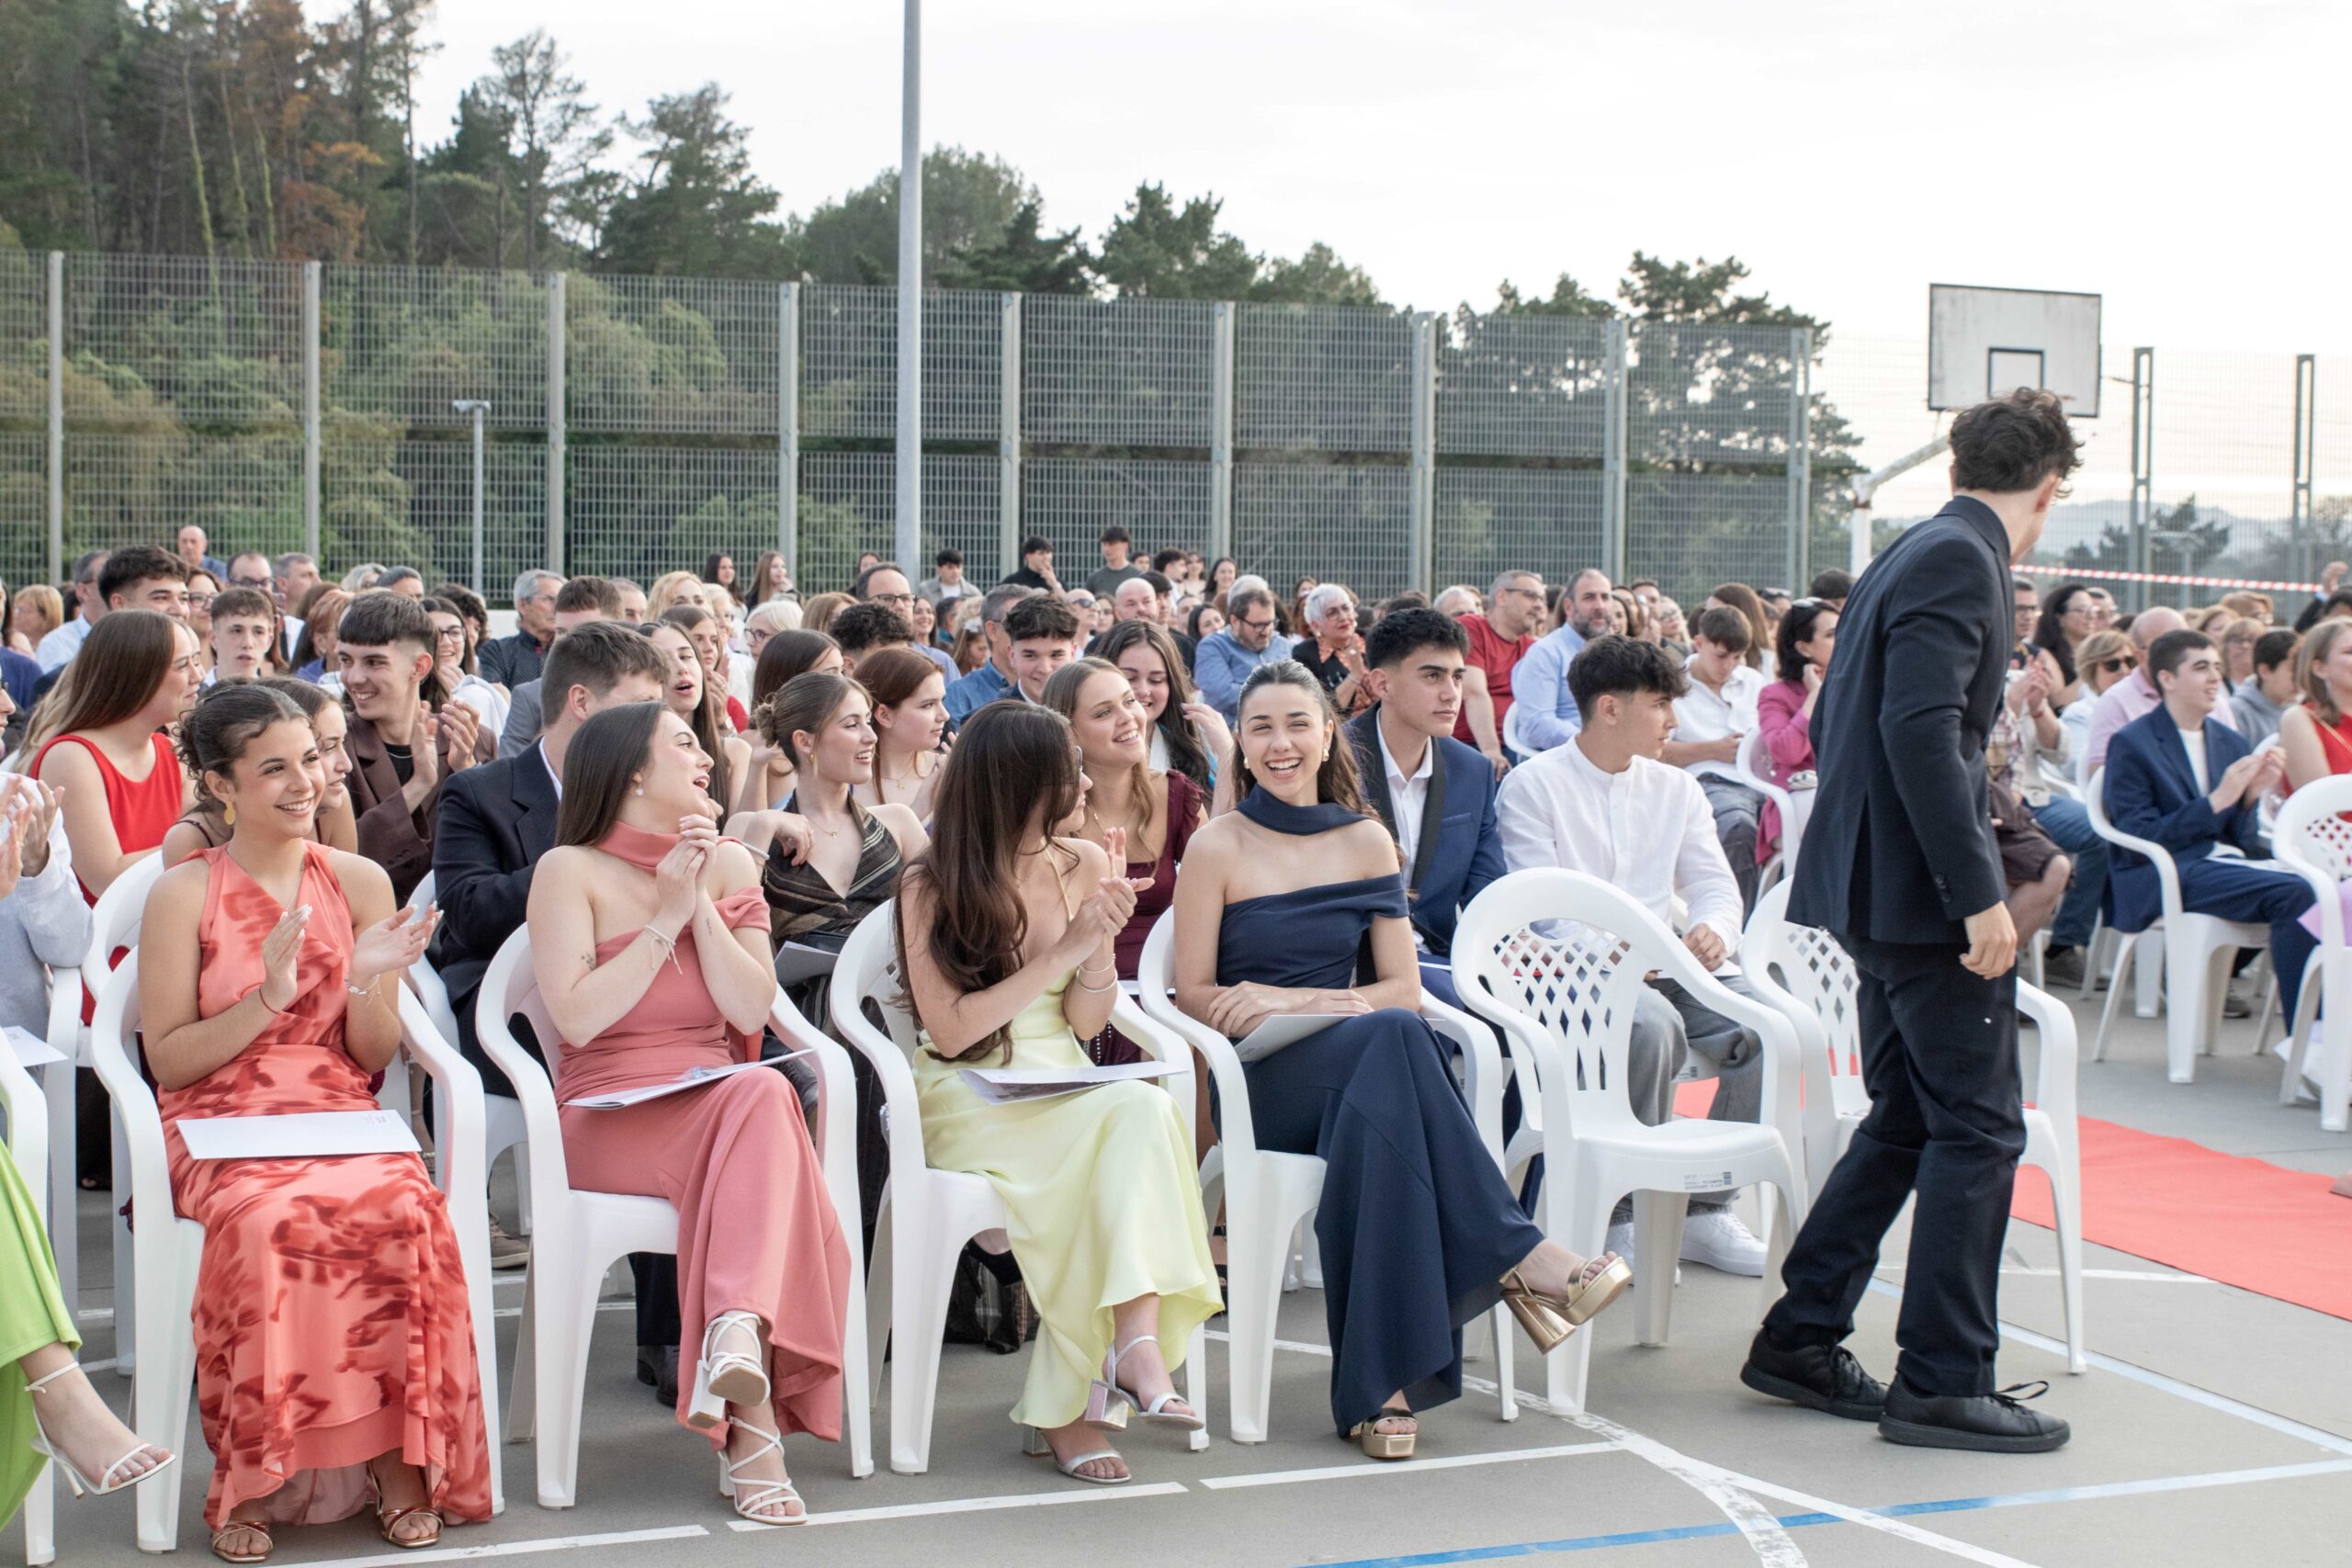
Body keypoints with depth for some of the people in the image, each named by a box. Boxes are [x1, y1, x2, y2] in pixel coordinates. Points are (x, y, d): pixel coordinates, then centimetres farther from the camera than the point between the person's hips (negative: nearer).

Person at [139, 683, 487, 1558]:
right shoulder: (184, 896, 1)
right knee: (270, 1220, -36)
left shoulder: (360, 883, 9)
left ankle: (399, 1457, -18)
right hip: (220, 1124, -2)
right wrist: (268, 997, -14)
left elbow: (375, 1056, 11)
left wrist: (372, 985, -10)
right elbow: (167, 1060, -2)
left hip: (340, 1116, 2)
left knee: (405, 1208, -32)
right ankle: (255, 1482, -21)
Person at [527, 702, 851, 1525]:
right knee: (762, 1098, -33)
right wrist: (665, 918, -8)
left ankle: (739, 1334, -46)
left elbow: (751, 1009, 3)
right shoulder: (570, 870, 2)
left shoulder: (730, 865, 15)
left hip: (719, 1104, 4)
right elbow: (577, 1017, -11)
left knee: (763, 1101, -33)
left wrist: (700, 906, -6)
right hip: (606, 1119, -4)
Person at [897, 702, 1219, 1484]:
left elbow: (1085, 1023, 9)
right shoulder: (930, 887, -5)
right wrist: (1062, 951, -15)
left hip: (1063, 1088, 4)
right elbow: (952, 1032, -12)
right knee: (1128, 1118, -32)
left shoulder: (1083, 865, 8)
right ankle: (1133, 1353, -29)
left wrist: (1103, 941, -11)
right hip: (966, 1103, -4)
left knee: (1147, 1110, -32)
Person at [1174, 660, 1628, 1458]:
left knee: (1374, 1104, -38)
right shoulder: (1218, 848, 2)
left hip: (1355, 1068, 3)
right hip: (1259, 1084, -3)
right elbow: (1194, 995, -1)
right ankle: (1516, 1257, -34)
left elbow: (1403, 989, 8)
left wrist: (1288, 1000, -10)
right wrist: (1335, 1005, -13)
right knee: (1388, 1036, -36)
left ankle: (1379, 1385, -37)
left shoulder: (1366, 841, 12)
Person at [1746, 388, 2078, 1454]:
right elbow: (1922, 728, -24)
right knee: (1980, 1128, -4)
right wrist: (1980, 894, -24)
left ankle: (1798, 1341, 20)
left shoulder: (1910, 554, 16)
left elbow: (1829, 725, 20)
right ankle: (1941, 1381, 1)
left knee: (1907, 1119, 16)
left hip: (1878, 888, 10)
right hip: (1924, 891, -10)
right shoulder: (1960, 561, -13)